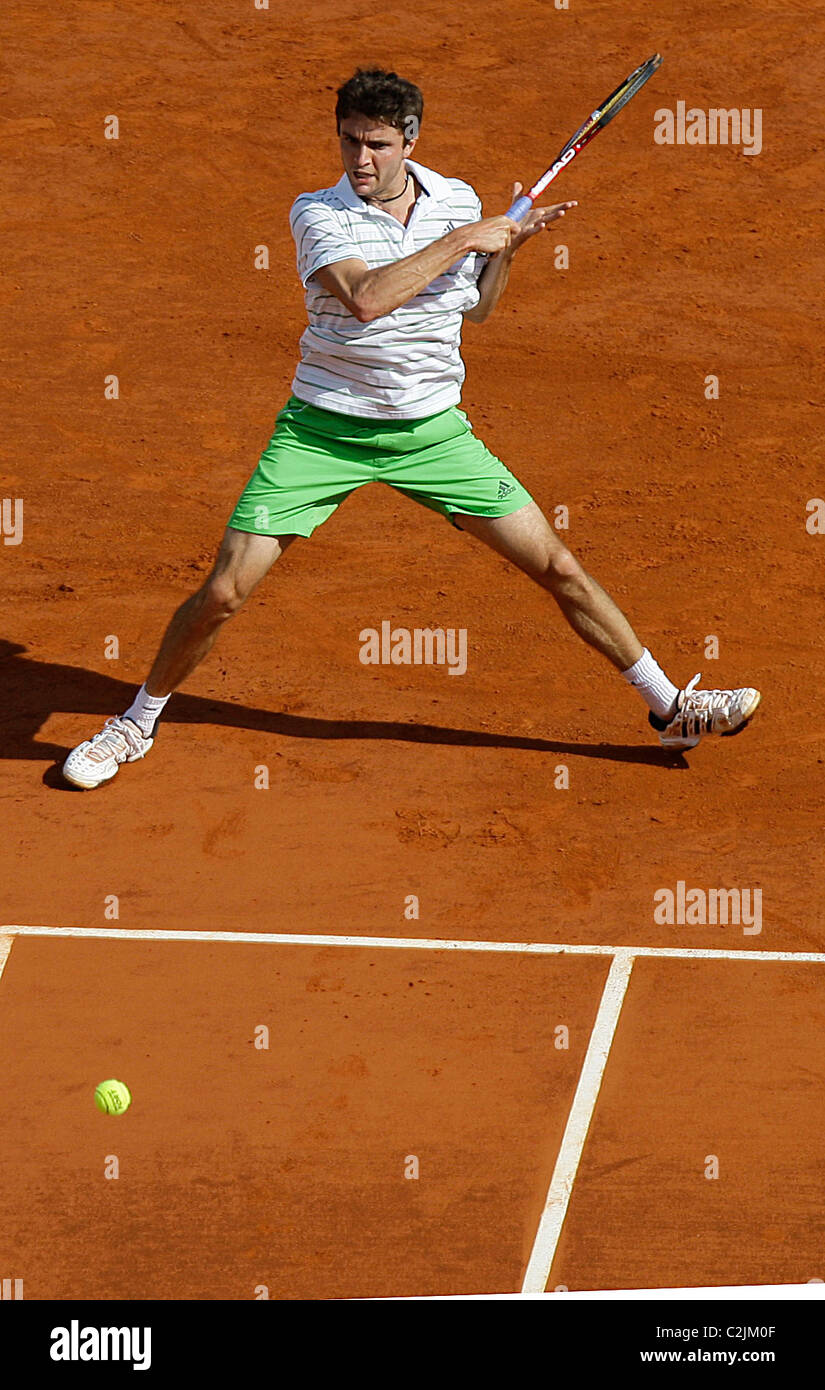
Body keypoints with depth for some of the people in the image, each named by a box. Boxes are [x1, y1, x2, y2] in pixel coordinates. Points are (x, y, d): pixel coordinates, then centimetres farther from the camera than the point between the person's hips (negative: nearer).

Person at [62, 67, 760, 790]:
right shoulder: (317, 213, -11)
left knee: (558, 567, 0)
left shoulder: (458, 200, 2)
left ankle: (669, 706, 15)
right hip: (323, 429, -3)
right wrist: (462, 240, -24)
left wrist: (509, 246, 0)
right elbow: (365, 298, -30)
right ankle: (139, 721, 17)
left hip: (434, 428, 3)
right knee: (223, 593, -7)